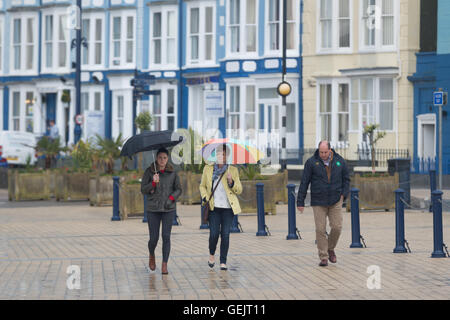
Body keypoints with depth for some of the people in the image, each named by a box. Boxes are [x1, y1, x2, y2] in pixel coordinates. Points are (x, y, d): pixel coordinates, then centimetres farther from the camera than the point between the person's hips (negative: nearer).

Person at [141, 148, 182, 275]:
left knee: (166, 236, -6)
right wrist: (153, 183, -20)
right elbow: (143, 189, -3)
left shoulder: (172, 173, 4)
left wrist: (171, 198, -10)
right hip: (153, 209, -1)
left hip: (169, 208, 1)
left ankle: (164, 265, -1)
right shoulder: (149, 171, 0)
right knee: (154, 238, -1)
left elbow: (178, 189, 8)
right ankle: (152, 255, 31)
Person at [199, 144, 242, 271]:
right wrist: (205, 198, -1)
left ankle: (223, 262, 5)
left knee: (225, 234, -4)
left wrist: (231, 182, -14)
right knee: (214, 233, -10)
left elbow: (239, 190, 5)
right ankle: (211, 254, 19)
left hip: (228, 208, 0)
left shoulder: (233, 170, 4)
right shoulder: (208, 169, 6)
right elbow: (202, 186, 16)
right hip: (213, 207, 0)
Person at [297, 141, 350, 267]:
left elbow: (346, 179, 13)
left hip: (335, 201, 2)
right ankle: (323, 257, 2)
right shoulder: (311, 162, -5)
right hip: (318, 202, -2)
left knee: (337, 227, -4)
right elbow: (304, 183, -3)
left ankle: (330, 249, 22)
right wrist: (300, 202, -5)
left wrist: (344, 194, -2)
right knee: (320, 229, -5)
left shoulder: (339, 161, 2)